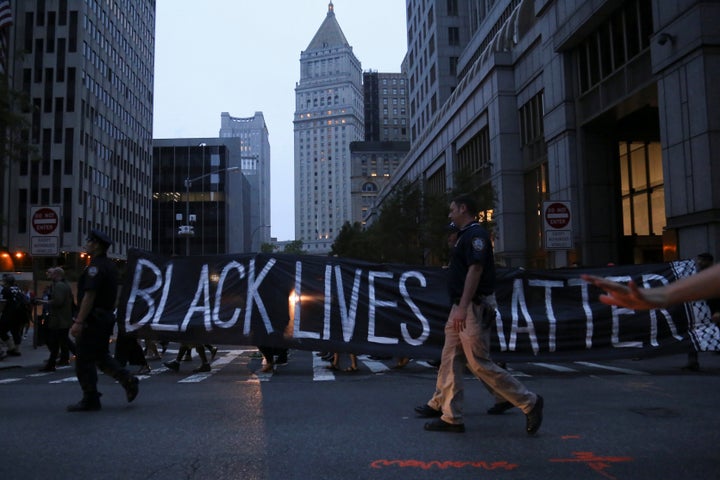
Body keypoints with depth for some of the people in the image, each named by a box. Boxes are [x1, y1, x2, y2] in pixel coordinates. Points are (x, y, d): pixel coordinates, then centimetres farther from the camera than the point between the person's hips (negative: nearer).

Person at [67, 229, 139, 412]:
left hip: (93, 320, -10)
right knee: (101, 357, 17)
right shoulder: (110, 265, 15)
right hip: (106, 317, 10)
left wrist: (78, 322, -23)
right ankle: (129, 381, 8)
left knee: (84, 360, -1)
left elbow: (89, 296, -22)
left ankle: (90, 400, 4)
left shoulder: (95, 267, -15)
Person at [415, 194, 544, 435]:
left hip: (473, 308, -11)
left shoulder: (475, 234, -13)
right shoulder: (465, 235, 19)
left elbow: (475, 270, -23)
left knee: (480, 364, -7)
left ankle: (529, 402, 5)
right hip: (461, 309, 11)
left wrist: (462, 308, -28)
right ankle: (450, 417, 16)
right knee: (449, 360, 9)